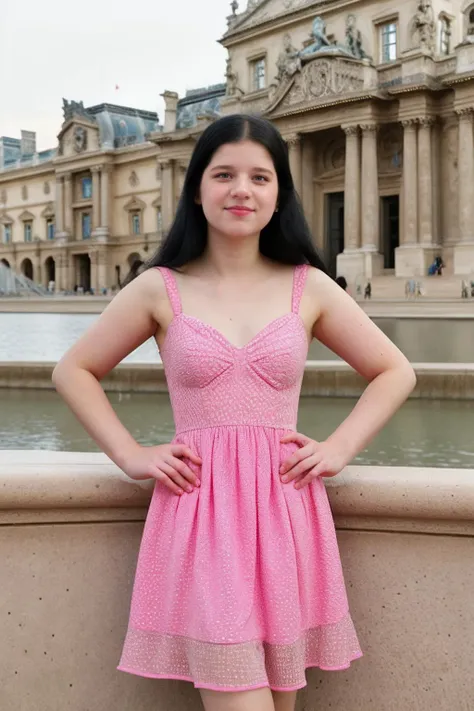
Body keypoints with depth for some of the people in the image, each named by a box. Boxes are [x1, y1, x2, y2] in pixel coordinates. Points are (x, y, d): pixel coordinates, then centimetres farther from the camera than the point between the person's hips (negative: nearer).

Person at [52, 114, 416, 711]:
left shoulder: (308, 287, 7)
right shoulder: (160, 289, 3)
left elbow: (395, 372, 15)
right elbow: (73, 371, 11)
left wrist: (340, 447, 3)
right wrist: (130, 454, 2)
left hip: (287, 509, 2)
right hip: (198, 511, -2)